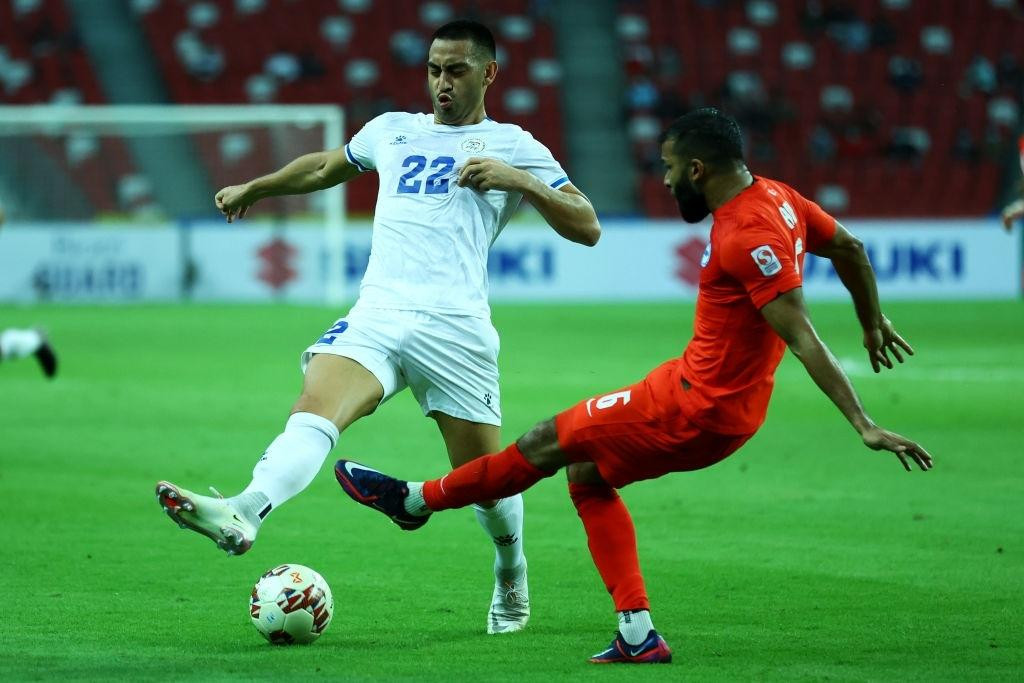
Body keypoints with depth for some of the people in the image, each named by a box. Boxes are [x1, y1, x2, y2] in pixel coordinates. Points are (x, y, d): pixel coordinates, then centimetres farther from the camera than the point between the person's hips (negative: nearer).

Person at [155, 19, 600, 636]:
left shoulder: (513, 146, 13)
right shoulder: (393, 131, 25)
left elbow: (587, 228, 7)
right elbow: (325, 167, 45)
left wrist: (520, 181, -6)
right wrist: (255, 187, 51)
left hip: (454, 325, -2)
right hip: (376, 315, 2)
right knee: (314, 410, -26)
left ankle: (512, 583, 32)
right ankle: (242, 514, -52)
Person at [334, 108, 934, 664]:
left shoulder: (746, 238, -26)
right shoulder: (777, 198, 3)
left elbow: (805, 340, -29)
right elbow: (849, 247, 18)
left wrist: (865, 426, -30)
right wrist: (873, 322, 33)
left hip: (693, 408, -10)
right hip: (728, 406, 10)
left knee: (547, 443, 3)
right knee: (586, 475, 17)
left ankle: (417, 500, 21)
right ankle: (638, 633, 12)